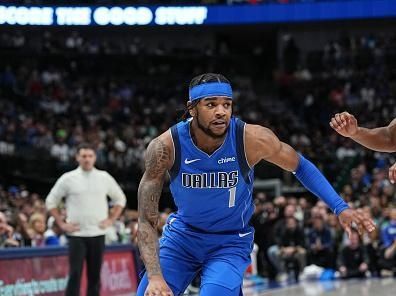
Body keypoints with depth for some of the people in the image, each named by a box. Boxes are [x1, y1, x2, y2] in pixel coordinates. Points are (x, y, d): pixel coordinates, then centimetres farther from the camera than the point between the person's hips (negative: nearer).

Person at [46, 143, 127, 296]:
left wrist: (111, 220, 7)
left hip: (97, 233, 2)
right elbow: (51, 201, 7)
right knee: (75, 274, -9)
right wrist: (62, 224, 1)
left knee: (95, 276, 5)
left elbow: (120, 199, 17)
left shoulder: (104, 178, 5)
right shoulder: (68, 179, -1)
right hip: (76, 234, -2)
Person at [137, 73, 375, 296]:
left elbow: (300, 166, -3)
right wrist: (155, 277, -34)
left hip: (231, 242, -1)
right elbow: (147, 221, -21)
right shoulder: (166, 147, -24)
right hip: (182, 233, 2)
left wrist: (341, 208, -11)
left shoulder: (253, 139, -24)